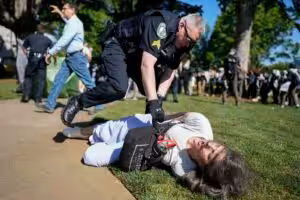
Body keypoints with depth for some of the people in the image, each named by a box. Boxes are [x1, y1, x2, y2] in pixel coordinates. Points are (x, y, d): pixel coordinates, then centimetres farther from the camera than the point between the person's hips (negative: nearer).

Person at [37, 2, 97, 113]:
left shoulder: (75, 23, -16)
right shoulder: (71, 22, 15)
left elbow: (64, 40, -24)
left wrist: (50, 52, -24)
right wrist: (59, 12, 40)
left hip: (77, 56, -10)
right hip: (69, 56, 10)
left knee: (88, 82, -3)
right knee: (59, 79, 6)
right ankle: (50, 105, 10)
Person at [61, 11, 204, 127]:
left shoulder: (183, 43, -9)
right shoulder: (160, 25, -34)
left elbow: (170, 71, -6)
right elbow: (147, 66, -42)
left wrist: (159, 98, -21)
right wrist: (153, 102, -47)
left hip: (138, 54, 8)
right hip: (117, 44, -7)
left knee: (152, 90, -3)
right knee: (119, 87, -28)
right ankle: (78, 102, -8)